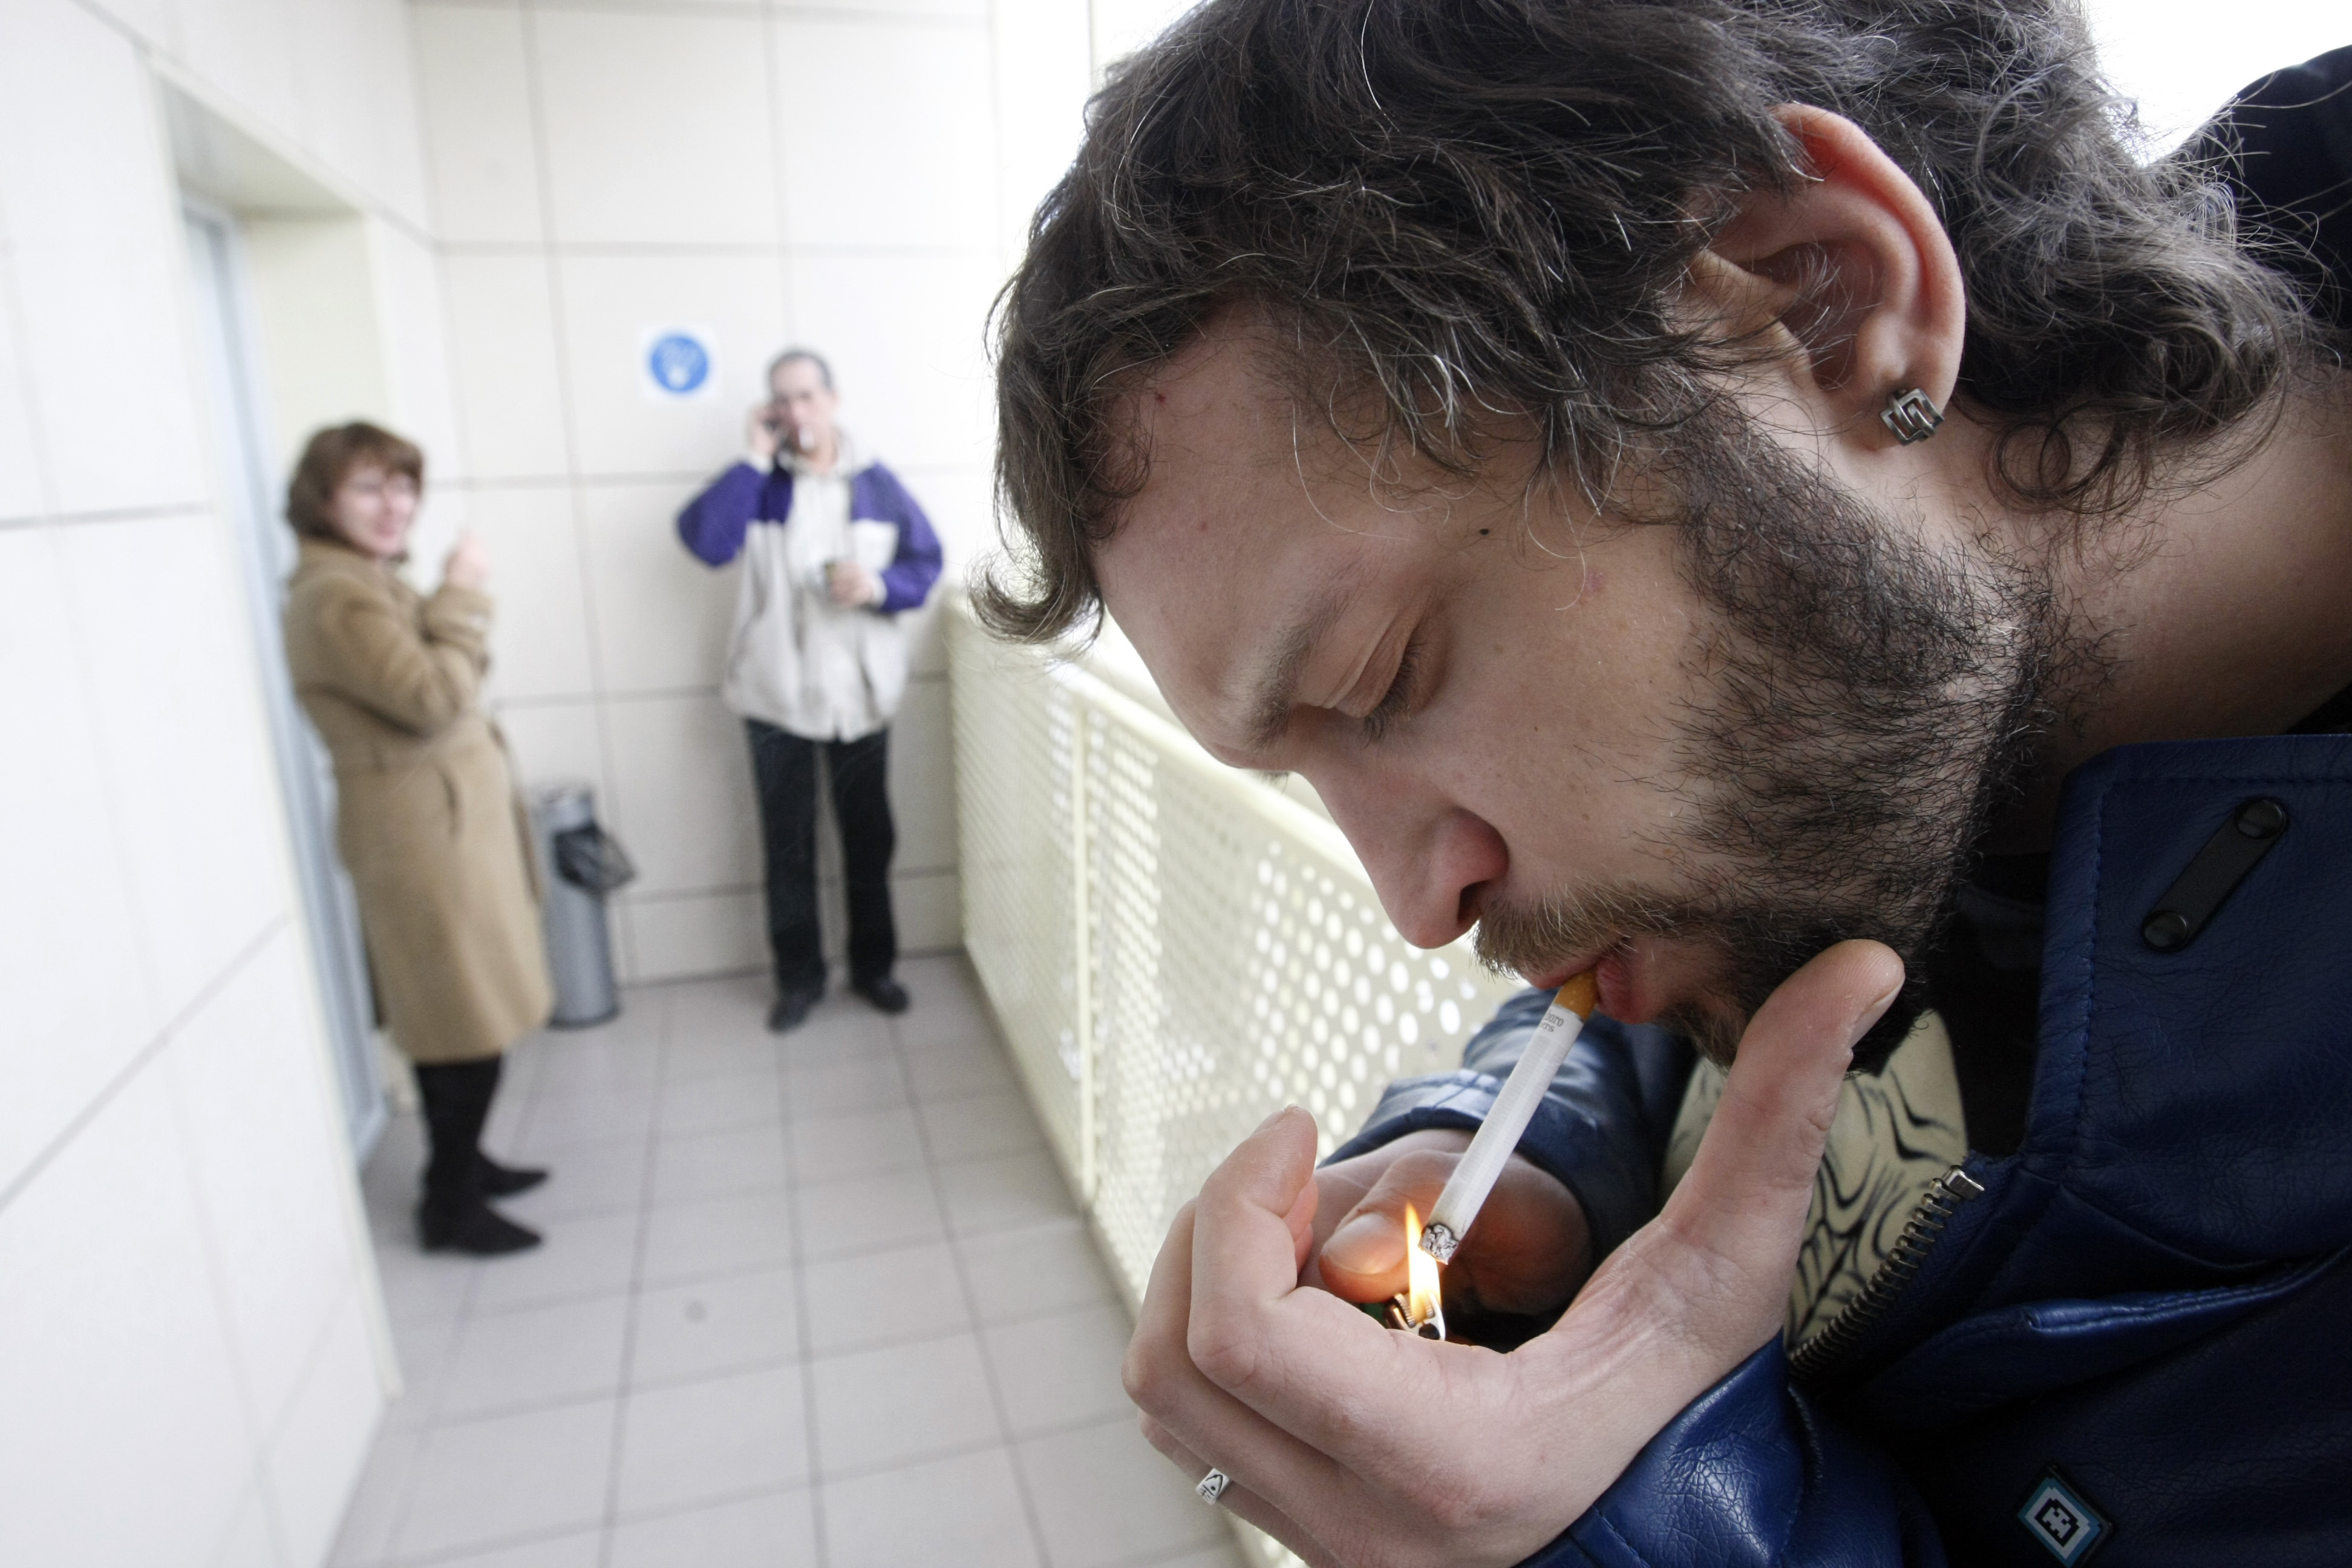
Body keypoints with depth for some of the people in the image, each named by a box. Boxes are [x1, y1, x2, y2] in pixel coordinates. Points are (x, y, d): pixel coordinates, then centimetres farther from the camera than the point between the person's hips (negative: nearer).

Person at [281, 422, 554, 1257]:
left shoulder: (371, 582, 16)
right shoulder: (335, 597, -17)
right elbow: (433, 701, -25)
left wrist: (452, 605, 1)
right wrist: (461, 598, -16)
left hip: (444, 817, 10)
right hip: (423, 828, -10)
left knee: (452, 1016, 19)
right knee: (470, 1024, -3)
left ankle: (460, 1164, 32)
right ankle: (450, 1207, 10)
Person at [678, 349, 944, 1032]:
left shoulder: (876, 483, 3)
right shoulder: (760, 482, 0)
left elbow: (925, 562, 3)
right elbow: (705, 540, -17)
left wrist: (879, 586, -17)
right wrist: (756, 457, -15)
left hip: (861, 694, 1)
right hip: (776, 694, 0)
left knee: (868, 837, 11)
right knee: (787, 844, 8)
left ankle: (873, 965, 28)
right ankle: (798, 976, 23)